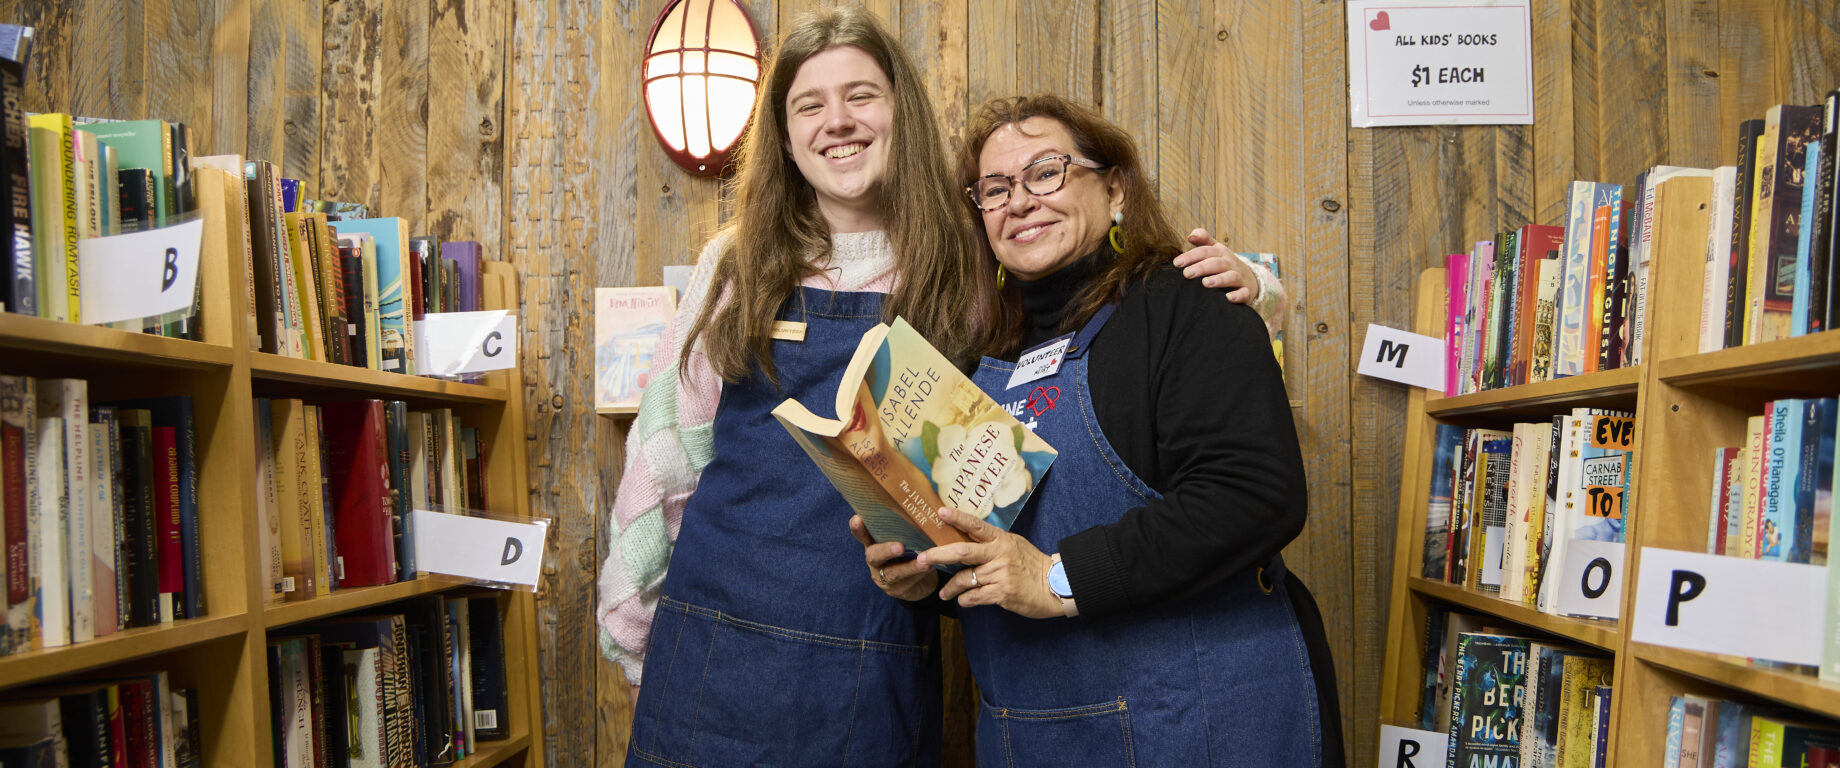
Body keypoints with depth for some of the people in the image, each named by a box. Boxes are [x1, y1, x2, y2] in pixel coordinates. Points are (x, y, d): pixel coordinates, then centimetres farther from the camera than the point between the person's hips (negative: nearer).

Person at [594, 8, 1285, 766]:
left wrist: (1230, 283, -13)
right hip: (718, 656, 1)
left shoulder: (976, 272, 1)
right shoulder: (740, 265, 3)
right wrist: (635, 630, 9)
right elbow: (665, 452, 7)